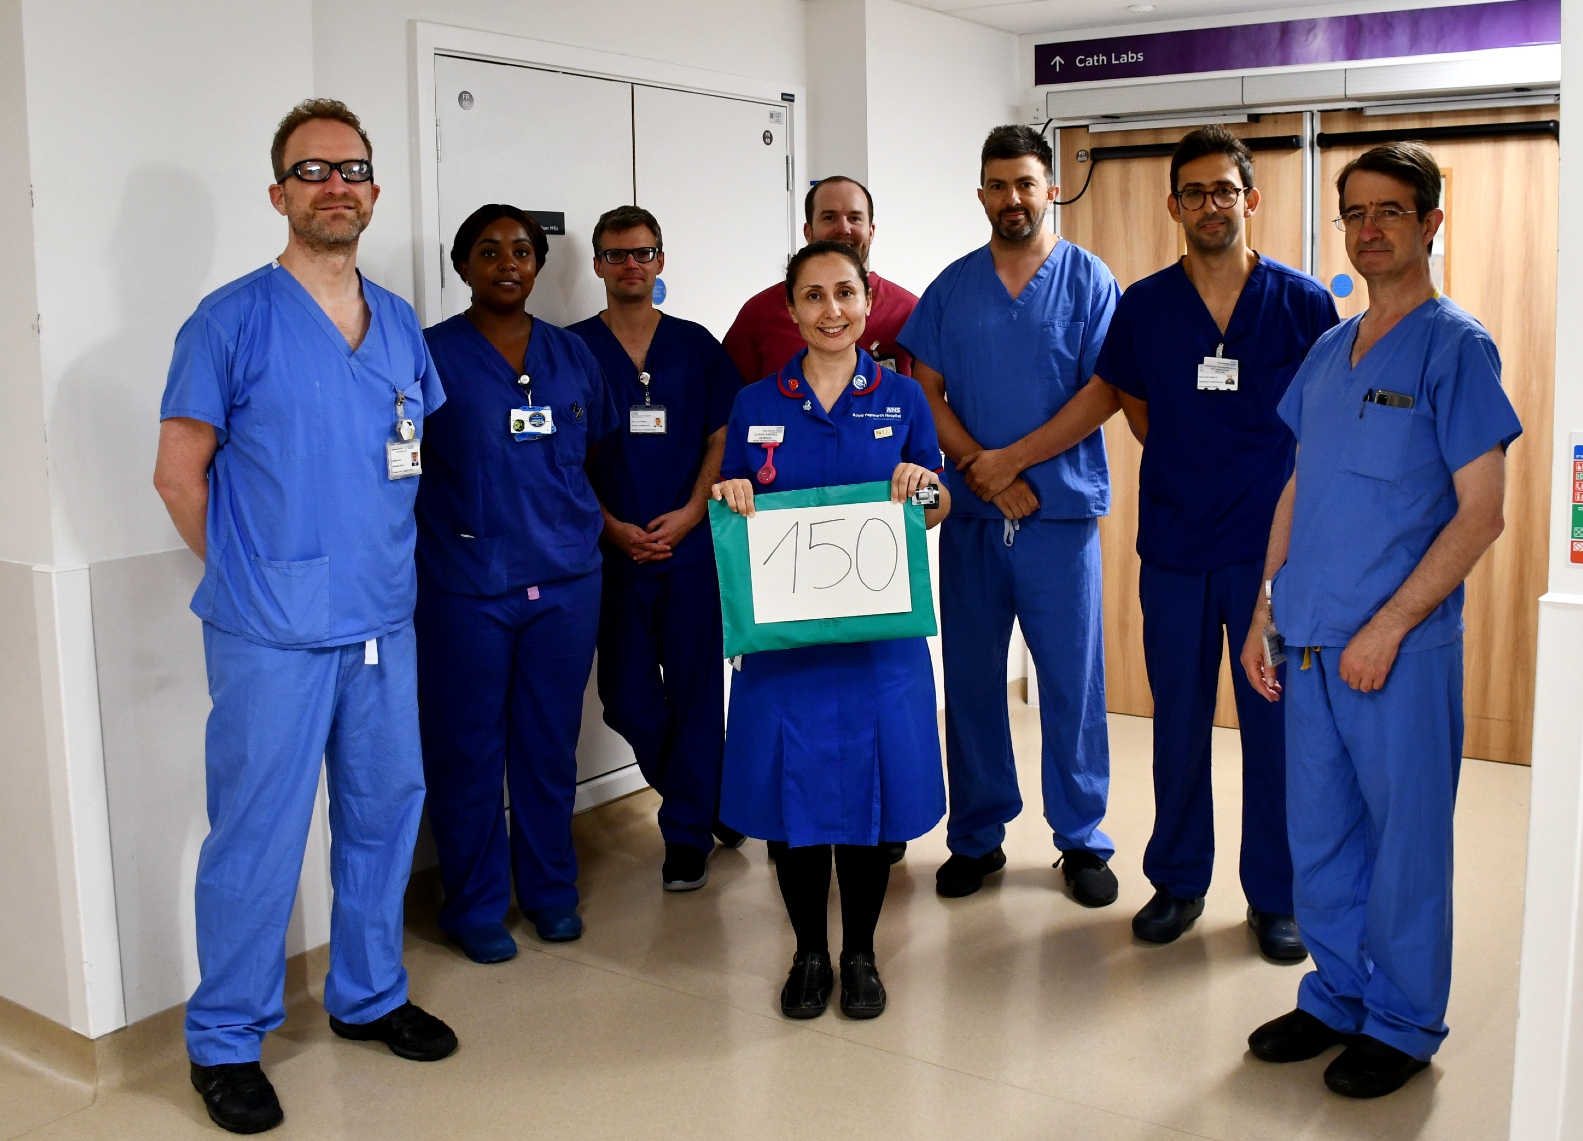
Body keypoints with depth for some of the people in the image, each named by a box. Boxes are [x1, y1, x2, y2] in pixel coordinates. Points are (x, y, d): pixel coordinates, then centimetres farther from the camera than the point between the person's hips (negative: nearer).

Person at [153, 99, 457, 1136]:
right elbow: (180, 472, -4)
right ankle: (225, 1042, 17)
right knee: (258, 835, 0)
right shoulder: (233, 319, -7)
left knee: (386, 809, 14)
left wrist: (378, 554, 12)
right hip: (272, 633, -6)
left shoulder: (399, 324, 10)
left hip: (384, 621, 6)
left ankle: (370, 996, 33)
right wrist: (255, 572, 1)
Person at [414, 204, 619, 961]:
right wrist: (463, 516, -6)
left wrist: (583, 525, 10)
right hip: (466, 584, -3)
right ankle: (475, 906, 18)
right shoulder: (431, 355, -2)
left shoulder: (571, 354, 10)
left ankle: (550, 889, 28)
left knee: (550, 743, 12)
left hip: (565, 579, 4)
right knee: (468, 749, 3)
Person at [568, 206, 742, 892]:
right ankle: (712, 797, 25)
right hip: (613, 550, 0)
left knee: (694, 687, 2)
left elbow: (722, 436, 6)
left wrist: (690, 513, -8)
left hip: (691, 544, 0)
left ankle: (688, 831, 15)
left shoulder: (696, 345, 8)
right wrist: (612, 526, -8)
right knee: (626, 696, 3)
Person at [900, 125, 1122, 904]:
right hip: (970, 517, 2)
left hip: (1061, 514, -2)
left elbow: (1104, 391, -7)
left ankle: (1082, 840, 16)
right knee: (970, 679, 7)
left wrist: (1012, 458, -12)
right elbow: (924, 392, 3)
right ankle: (976, 836, 20)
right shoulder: (953, 286, 9)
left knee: (1072, 681, 2)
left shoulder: (1088, 280, 2)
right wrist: (984, 473, -9)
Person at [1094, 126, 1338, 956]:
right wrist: (1190, 472, 8)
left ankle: (1275, 895, 21)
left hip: (1274, 547, -1)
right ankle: (1177, 880, 26)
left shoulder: (1303, 303, -2)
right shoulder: (1143, 306, 2)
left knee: (1276, 724, 5)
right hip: (1174, 547, 2)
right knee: (1178, 723, 10)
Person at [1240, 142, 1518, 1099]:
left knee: (1405, 836, 5)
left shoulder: (1456, 347, -6)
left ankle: (1404, 1022, 21)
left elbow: (1480, 512, -11)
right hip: (1310, 641, 6)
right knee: (1320, 831, 14)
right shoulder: (1327, 353, 13)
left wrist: (1387, 626, -16)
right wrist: (1266, 611, 12)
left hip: (1401, 647, -6)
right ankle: (1337, 997, 29)